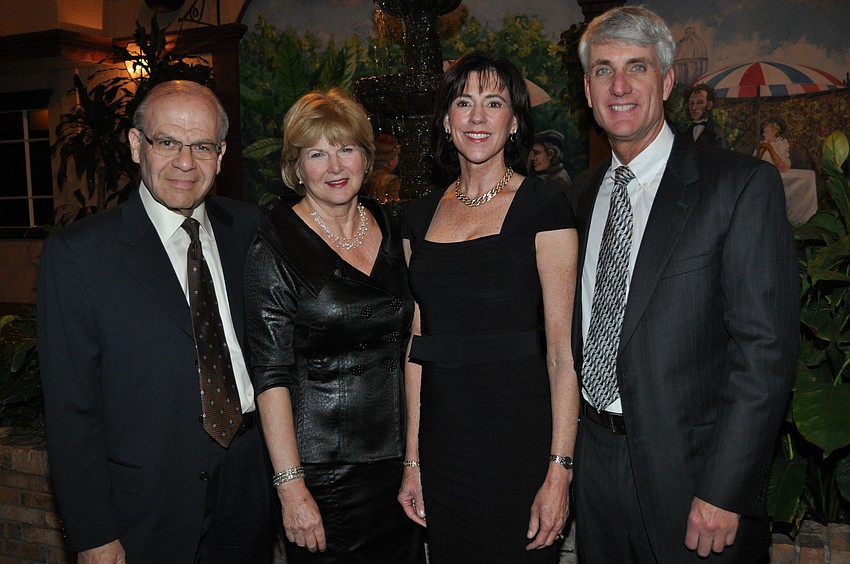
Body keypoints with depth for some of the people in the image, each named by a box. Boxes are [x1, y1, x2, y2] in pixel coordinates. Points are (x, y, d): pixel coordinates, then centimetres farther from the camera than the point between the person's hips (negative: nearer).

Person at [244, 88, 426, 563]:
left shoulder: (390, 228, 4)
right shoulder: (275, 248, -11)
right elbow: (271, 376, -13)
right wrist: (291, 487, -17)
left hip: (398, 455, 5)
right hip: (320, 466, -4)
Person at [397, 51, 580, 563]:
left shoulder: (544, 207, -7)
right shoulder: (422, 217, 7)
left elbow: (563, 350, -11)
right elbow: (418, 347, 9)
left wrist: (560, 471, -16)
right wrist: (412, 459, 7)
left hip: (520, 440, -4)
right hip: (442, 439, 5)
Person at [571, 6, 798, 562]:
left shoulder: (743, 184, -11)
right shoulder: (583, 193, 8)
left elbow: (766, 346, -15)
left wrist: (725, 491, -18)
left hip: (688, 472, -5)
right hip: (594, 459, 5)